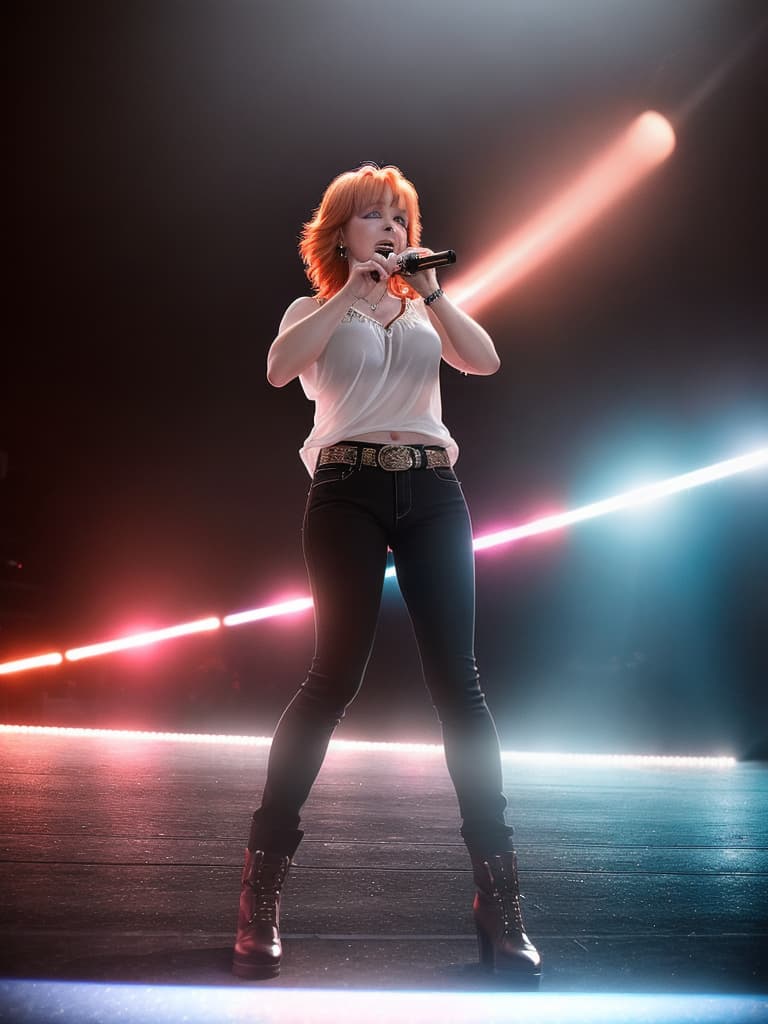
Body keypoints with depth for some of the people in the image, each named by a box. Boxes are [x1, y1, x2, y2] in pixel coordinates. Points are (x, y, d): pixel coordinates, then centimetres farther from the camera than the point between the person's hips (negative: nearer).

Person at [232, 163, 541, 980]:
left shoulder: (424, 313, 23)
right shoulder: (317, 310, 15)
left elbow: (485, 361, 4)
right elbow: (280, 368, -8)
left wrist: (430, 292, -5)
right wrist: (350, 296, -11)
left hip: (433, 490, 3)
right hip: (350, 488, -3)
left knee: (456, 679, -5)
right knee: (337, 673, -12)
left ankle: (498, 896, 0)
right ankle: (262, 878, 0)